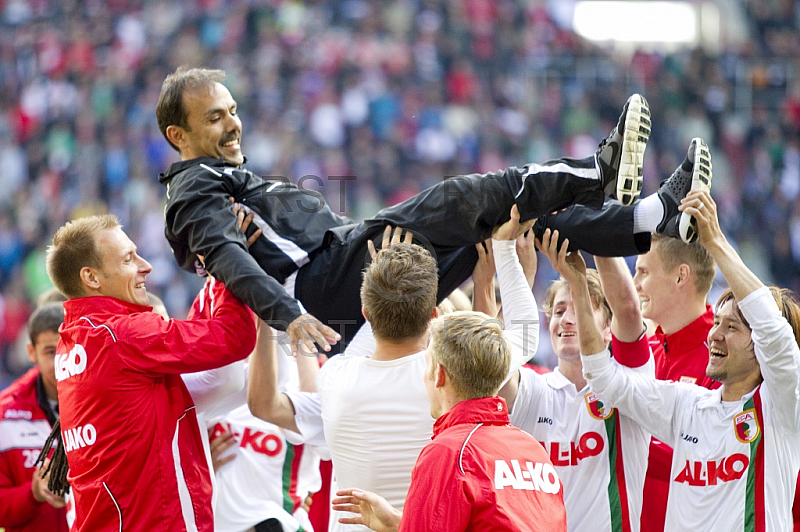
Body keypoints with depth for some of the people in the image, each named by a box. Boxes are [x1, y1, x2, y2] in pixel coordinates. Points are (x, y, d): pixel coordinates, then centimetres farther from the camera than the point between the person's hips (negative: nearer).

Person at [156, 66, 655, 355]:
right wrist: (288, 314, -35)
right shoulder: (196, 191, 0)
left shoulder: (234, 180, 33)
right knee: (463, 201, -19)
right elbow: (230, 260, -19)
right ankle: (600, 173, -23)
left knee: (496, 220, 1)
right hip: (321, 283, -10)